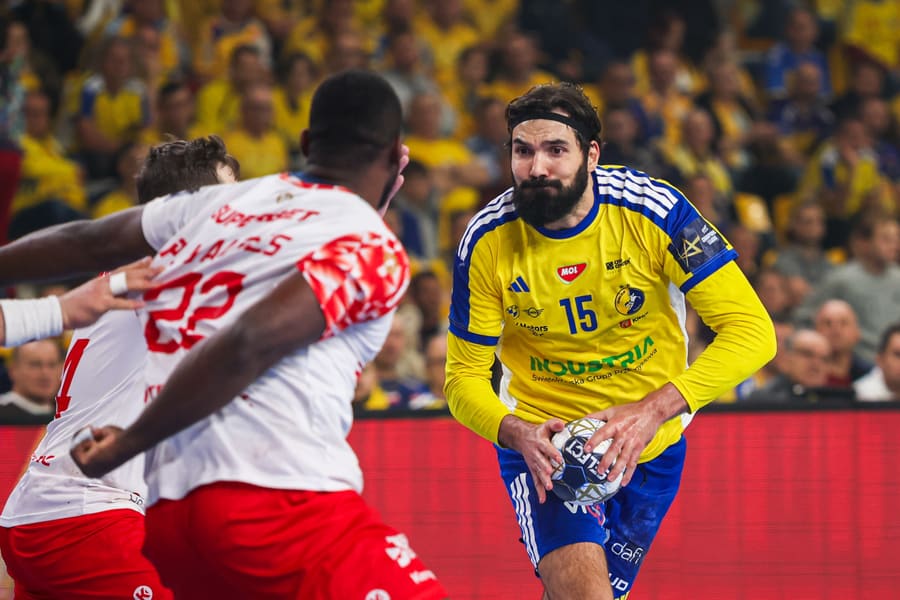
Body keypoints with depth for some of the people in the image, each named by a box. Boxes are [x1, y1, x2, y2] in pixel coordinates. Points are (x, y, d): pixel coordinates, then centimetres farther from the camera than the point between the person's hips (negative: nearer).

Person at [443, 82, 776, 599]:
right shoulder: (487, 243, -15)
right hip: (540, 439, -1)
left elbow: (752, 332, -21)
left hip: (650, 446, 1)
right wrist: (518, 434, -29)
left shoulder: (654, 212, -19)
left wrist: (654, 411, -33)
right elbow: (465, 378, -7)